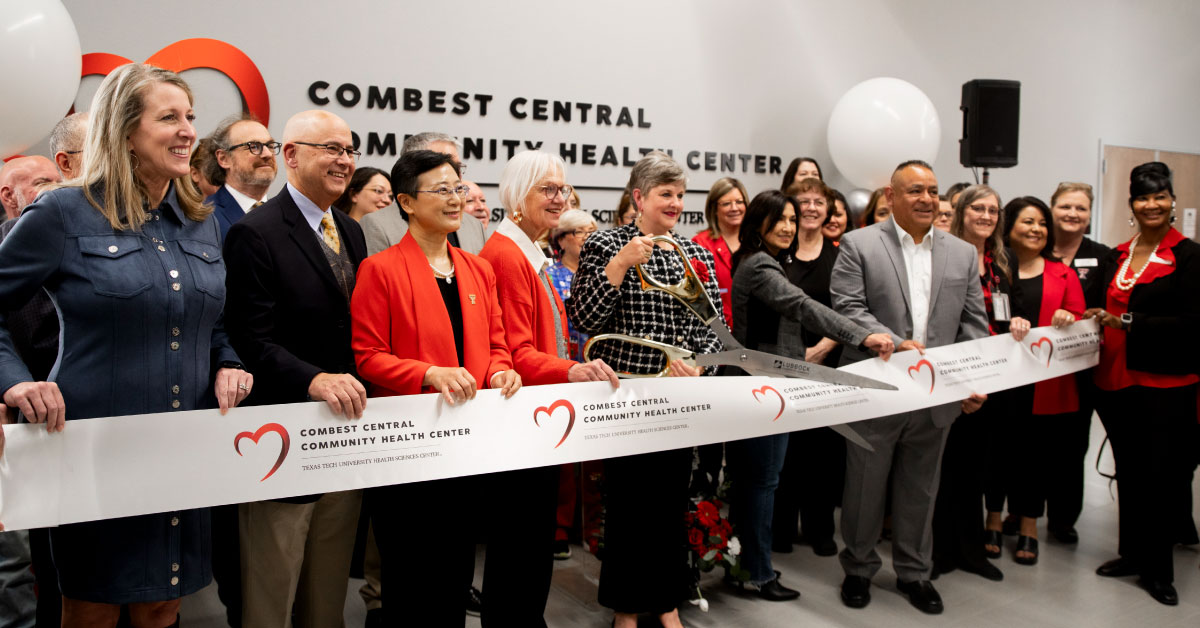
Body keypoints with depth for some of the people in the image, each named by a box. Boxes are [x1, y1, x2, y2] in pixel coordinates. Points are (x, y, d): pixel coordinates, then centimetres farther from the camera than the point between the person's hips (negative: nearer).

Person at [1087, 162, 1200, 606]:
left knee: (1163, 476, 0)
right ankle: (1132, 553, 28)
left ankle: (1158, 569, 14)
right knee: (1128, 473, 14)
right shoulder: (1115, 257, 12)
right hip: (1116, 381, 5)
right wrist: (1093, 321, 1)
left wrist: (1127, 322, -19)